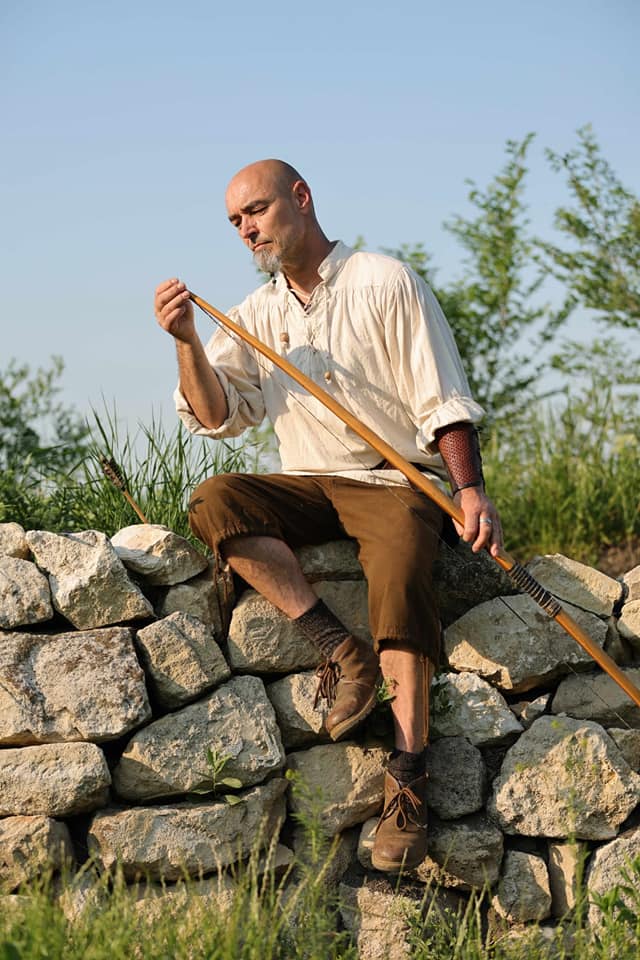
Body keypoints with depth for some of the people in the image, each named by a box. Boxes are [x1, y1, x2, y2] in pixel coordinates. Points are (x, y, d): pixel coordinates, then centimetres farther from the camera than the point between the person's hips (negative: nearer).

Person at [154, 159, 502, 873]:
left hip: (397, 480, -5)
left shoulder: (385, 284, 0)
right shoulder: (257, 314, 15)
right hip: (307, 487, 5)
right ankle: (340, 648, -28)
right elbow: (219, 415, 6)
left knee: (399, 574, -35)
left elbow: (442, 400, -3)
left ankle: (407, 776, -37)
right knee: (215, 501, -24)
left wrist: (470, 490, -16)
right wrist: (187, 343, -11)